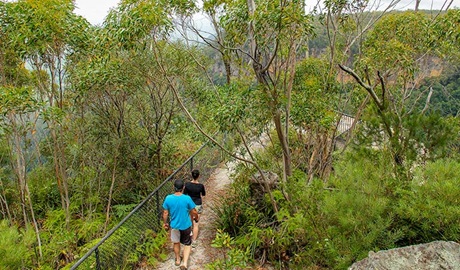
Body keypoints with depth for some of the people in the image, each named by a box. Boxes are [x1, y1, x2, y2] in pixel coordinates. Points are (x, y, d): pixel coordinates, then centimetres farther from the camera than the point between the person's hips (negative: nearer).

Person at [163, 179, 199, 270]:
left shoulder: (168, 198, -18)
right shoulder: (187, 198, -23)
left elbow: (165, 213, -6)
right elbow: (194, 212, -11)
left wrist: (165, 223, 11)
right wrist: (196, 218, 11)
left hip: (174, 225, 2)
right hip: (186, 225, -2)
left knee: (176, 243, 26)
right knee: (187, 244, 18)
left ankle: (178, 260, 45)